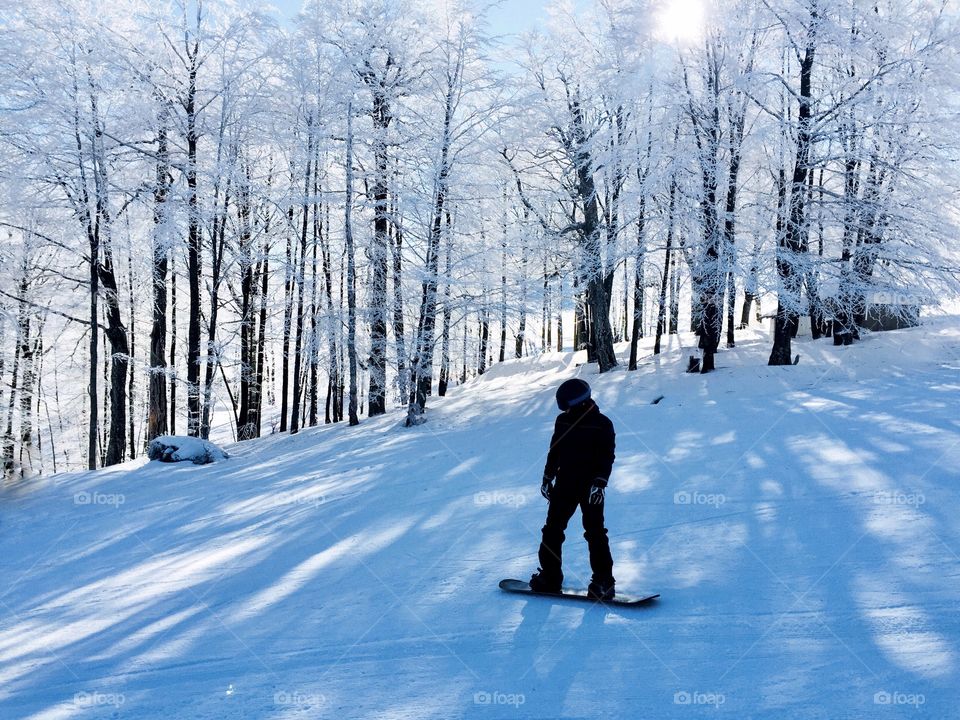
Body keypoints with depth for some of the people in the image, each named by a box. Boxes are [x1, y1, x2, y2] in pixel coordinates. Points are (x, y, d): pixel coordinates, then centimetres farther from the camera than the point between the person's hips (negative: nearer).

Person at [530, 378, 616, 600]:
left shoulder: (602, 424, -8)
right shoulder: (563, 421, 6)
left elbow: (607, 457, -10)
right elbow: (554, 451, 14)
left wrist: (600, 482, -20)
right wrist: (547, 478, 14)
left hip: (591, 487, -5)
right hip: (564, 485, 5)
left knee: (595, 533, -4)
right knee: (552, 530, 6)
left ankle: (603, 581, 4)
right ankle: (550, 576, 17)